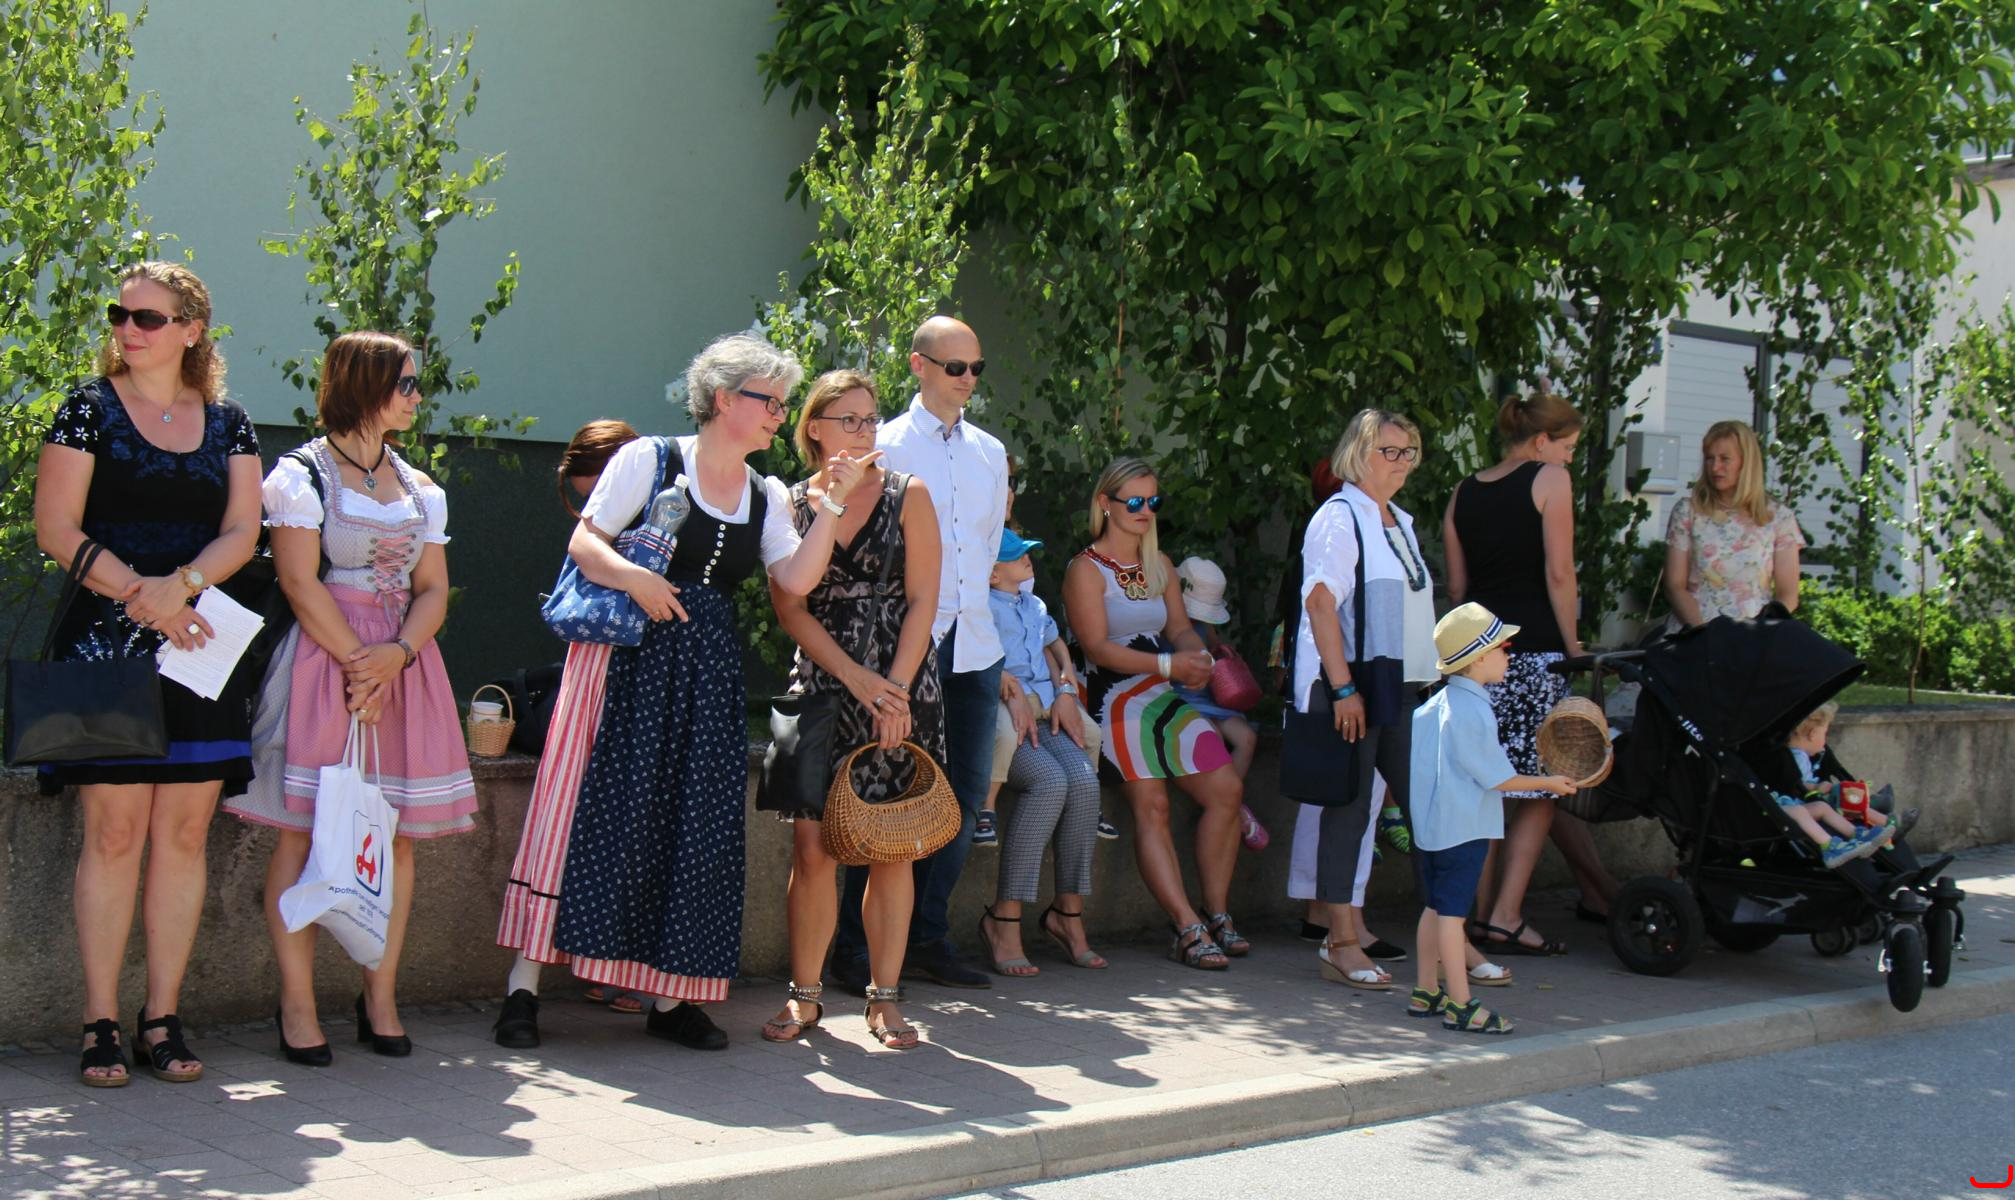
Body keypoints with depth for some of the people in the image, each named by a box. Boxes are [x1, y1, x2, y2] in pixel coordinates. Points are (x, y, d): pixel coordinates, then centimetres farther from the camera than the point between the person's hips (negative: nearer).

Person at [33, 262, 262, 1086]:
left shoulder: (228, 424, 13)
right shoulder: (89, 410, 4)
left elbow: (241, 533, 5)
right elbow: (56, 531, -3)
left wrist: (179, 585, -14)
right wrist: (141, 597, -14)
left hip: (200, 647, 3)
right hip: (105, 644, -3)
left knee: (184, 833, 2)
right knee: (115, 831, -7)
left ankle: (163, 1020, 8)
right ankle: (100, 1024, -1)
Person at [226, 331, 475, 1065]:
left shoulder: (419, 488, 17)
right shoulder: (301, 473, 0)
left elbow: (433, 591, 10)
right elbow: (301, 583, -8)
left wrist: (394, 656, -8)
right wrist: (357, 664, -14)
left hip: (403, 661, 6)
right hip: (322, 655, -5)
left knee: (397, 832, 2)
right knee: (301, 830, -6)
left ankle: (380, 1001, 8)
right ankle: (297, 1008, -3)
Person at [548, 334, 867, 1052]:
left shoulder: (767, 496, 15)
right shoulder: (650, 460, 1)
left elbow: (796, 580, 2)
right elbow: (583, 542, -2)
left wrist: (831, 508, -5)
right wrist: (632, 577, -20)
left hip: (710, 671, 5)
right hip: (633, 660, -5)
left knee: (699, 827, 0)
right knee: (621, 812, -8)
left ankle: (671, 997, 5)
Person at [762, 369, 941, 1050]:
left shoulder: (908, 496, 5)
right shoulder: (792, 505, 7)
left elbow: (922, 600, 0)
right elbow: (790, 610, 1)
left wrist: (894, 688, -10)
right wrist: (854, 676, -10)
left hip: (900, 685, 0)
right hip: (821, 684, 0)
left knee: (891, 848, 0)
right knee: (813, 847, -6)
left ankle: (884, 999, 7)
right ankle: (805, 995, 5)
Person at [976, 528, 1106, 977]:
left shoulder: (1035, 606, 28)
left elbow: (1053, 649, 29)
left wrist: (1066, 691, 9)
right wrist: (1012, 691, -15)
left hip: (1042, 715, 6)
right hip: (996, 715, -6)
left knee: (1083, 779, -24)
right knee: (1050, 780, -31)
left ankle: (1067, 911, -16)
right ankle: (1004, 918, -28)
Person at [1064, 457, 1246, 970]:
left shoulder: (1159, 565, 19)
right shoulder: (1087, 569, -3)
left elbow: (1180, 626, 15)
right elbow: (1098, 647, -12)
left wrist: (1197, 656, -9)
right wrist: (1170, 664, -20)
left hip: (1166, 696, 7)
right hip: (1117, 700, -7)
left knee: (1227, 789, -8)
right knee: (1151, 804, -19)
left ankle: (1215, 915, 2)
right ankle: (1190, 928, -22)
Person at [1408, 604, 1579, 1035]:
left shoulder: (1436, 705, 9)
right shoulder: (1473, 712, -18)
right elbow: (1498, 777, -14)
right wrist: (1548, 783, -1)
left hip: (1430, 824, 9)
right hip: (1463, 828, -9)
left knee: (1435, 906, 15)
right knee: (1452, 910, -7)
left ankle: (1426, 991, 22)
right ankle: (1459, 1004, -3)